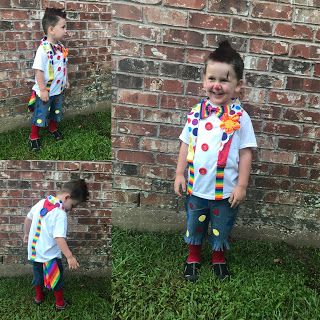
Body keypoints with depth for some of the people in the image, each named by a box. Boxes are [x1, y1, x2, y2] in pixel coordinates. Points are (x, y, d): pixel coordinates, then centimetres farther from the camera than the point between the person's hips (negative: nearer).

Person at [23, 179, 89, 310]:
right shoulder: (60, 214, -27)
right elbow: (59, 238, -33)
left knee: (38, 274, 27)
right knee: (56, 278, 14)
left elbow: (28, 218, 10)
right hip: (49, 255, -7)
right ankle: (60, 303, 29)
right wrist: (70, 257, -33)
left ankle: (39, 297, 47)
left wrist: (27, 234, 26)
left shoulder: (42, 202, -4)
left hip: (34, 251, 7)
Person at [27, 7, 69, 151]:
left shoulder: (61, 47, -1)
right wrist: (43, 90, -22)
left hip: (58, 89, 7)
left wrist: (66, 80, 17)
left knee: (56, 111, 24)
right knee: (40, 115, 8)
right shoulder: (43, 49, -25)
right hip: (45, 91, -7)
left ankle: (53, 128, 47)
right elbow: (38, 71, -23)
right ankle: (33, 136, 25)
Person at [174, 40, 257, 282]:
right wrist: (180, 173, 3)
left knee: (221, 228, 18)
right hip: (196, 186, 2)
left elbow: (246, 152, -9)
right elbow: (186, 144, 3)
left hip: (226, 189, -2)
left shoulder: (240, 117, -13)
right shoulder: (197, 113, -5)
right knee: (194, 224, 21)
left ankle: (218, 257, 43)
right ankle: (194, 256, 44)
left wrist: (242, 185, -9)